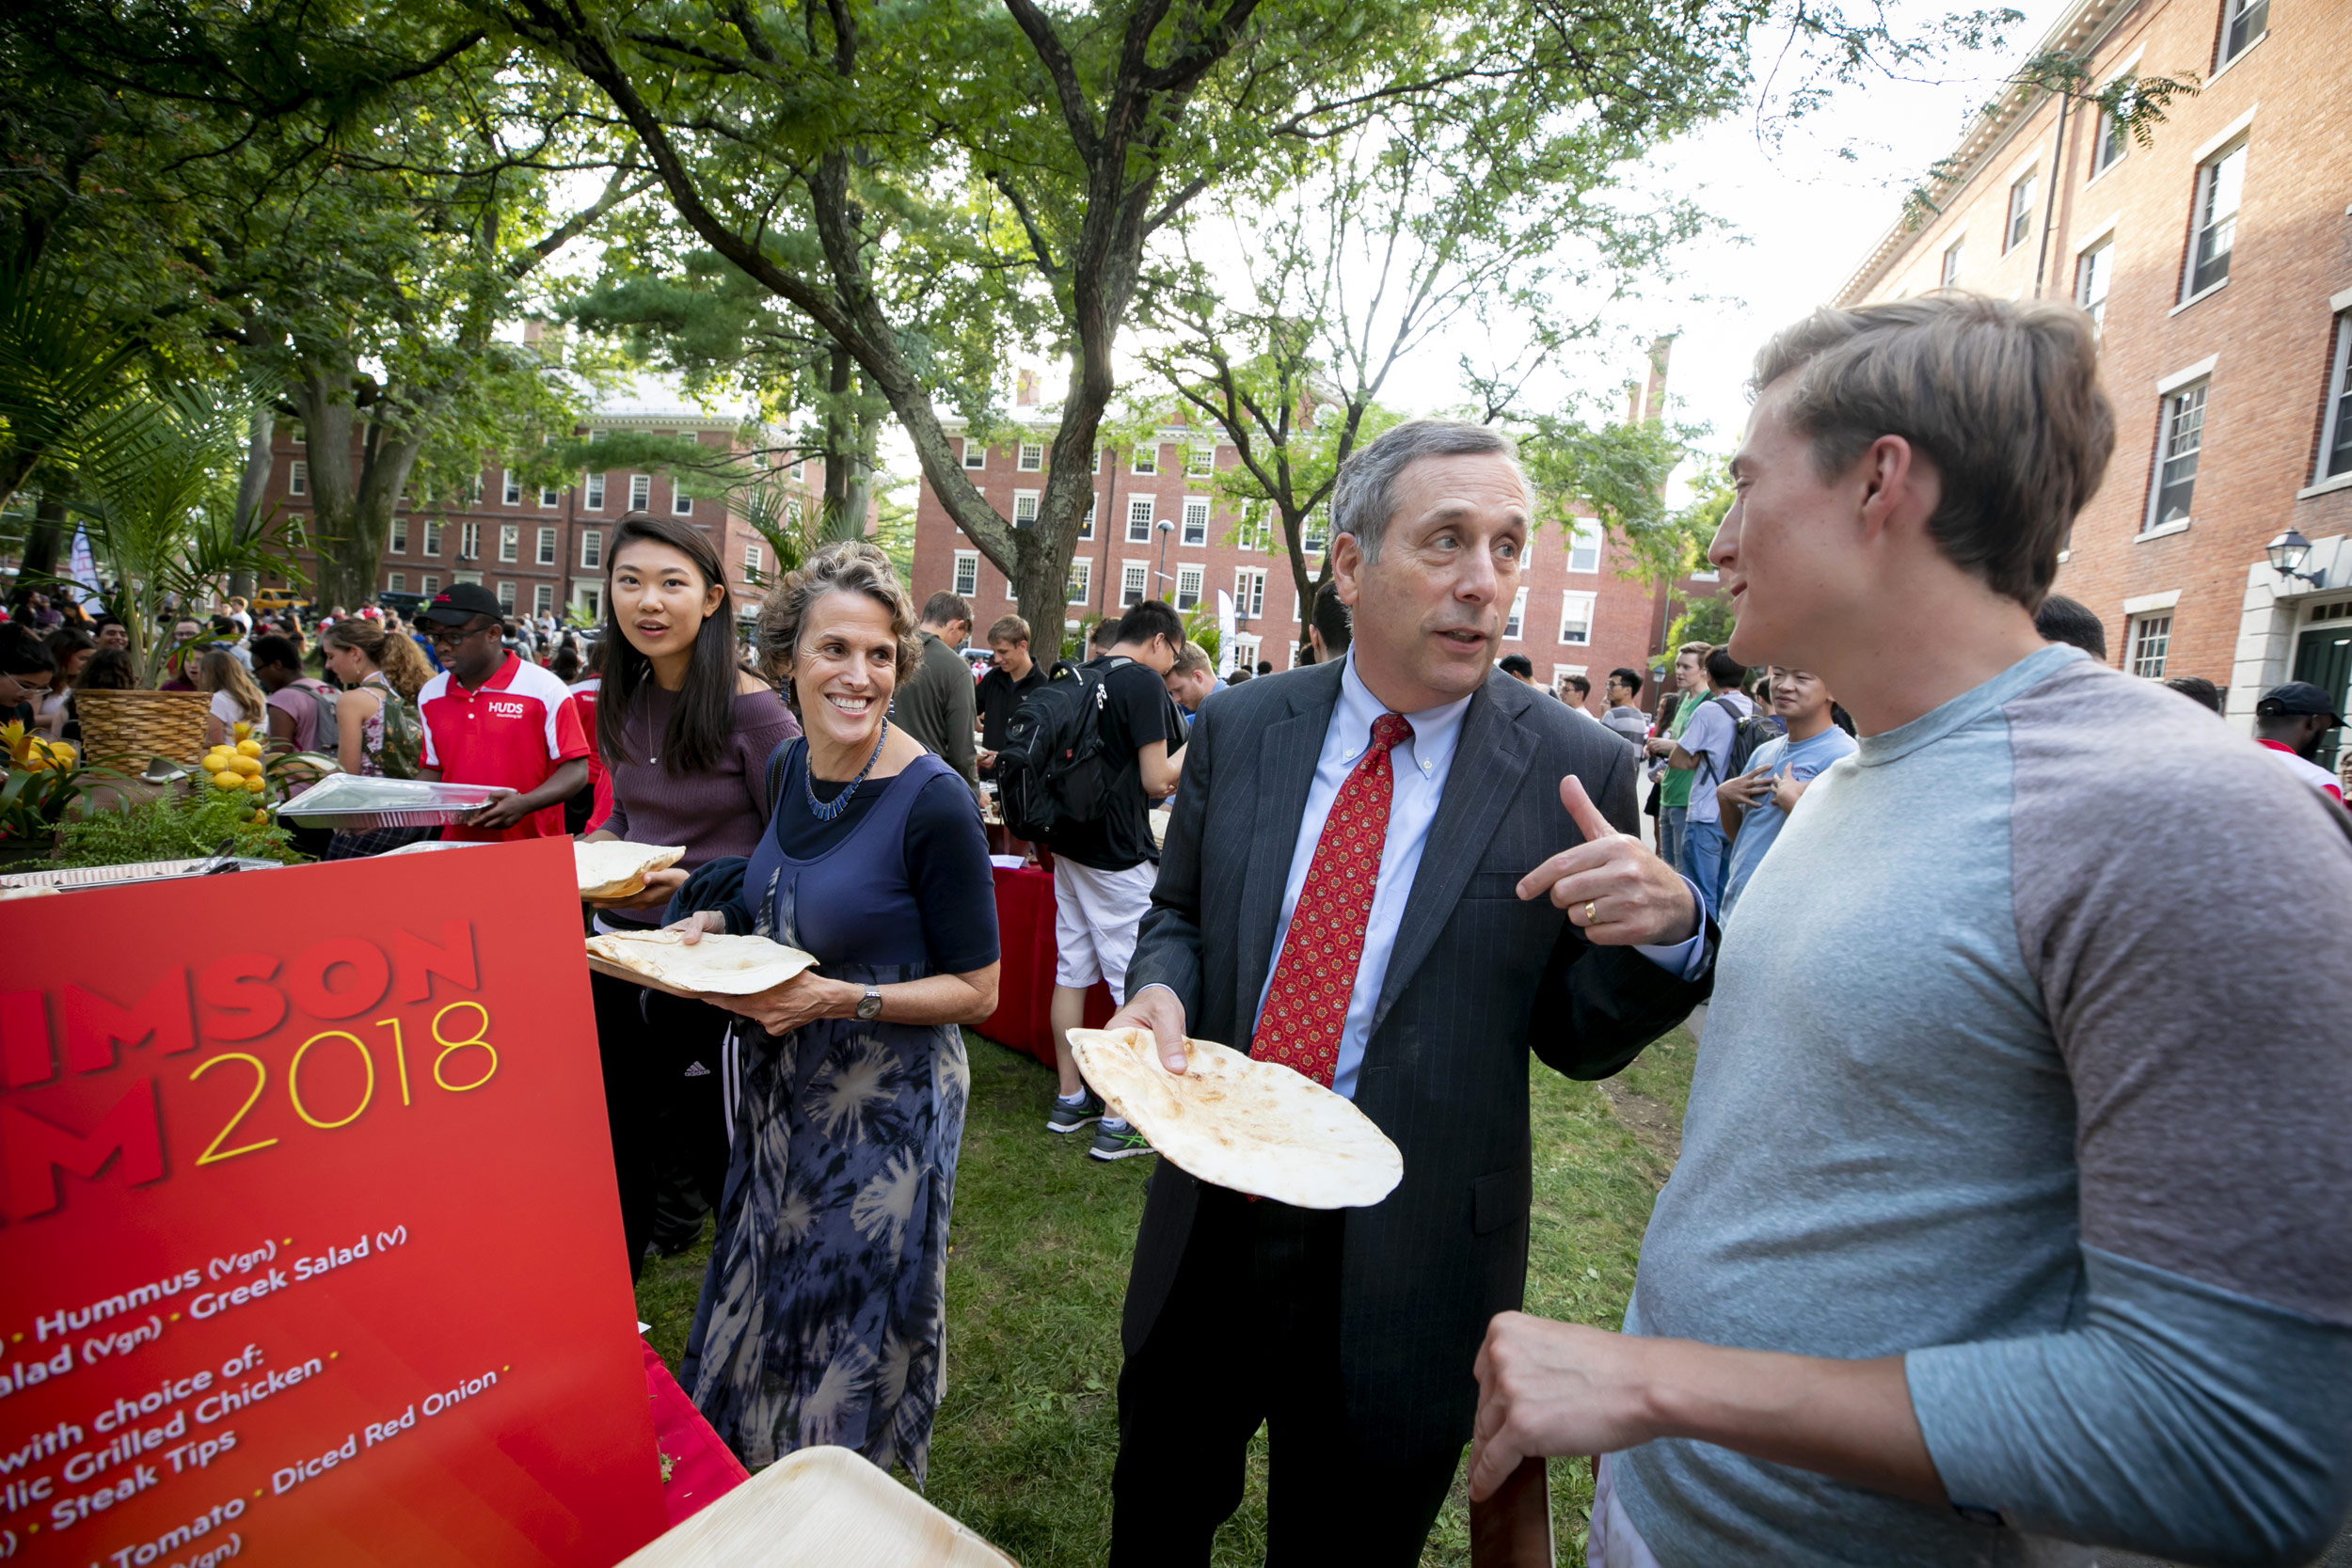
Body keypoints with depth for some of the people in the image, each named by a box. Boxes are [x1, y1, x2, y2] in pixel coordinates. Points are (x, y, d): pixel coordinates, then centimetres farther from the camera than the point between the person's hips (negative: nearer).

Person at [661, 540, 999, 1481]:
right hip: (781, 1089, 7)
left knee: (854, 1335, 13)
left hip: (887, 1104, -7)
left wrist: (845, 999, -26)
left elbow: (976, 989, -16)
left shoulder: (933, 802, -22)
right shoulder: (788, 768, -1)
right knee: (766, 1304, 24)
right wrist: (718, 927, -2)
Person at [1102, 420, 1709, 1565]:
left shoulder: (1576, 771, -11)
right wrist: (1161, 988, -13)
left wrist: (1666, 933, -24)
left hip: (1403, 1260, -2)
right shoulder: (1240, 728, -4)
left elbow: (1576, 1040, -5)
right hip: (1209, 1218, 3)